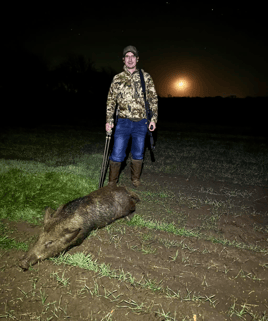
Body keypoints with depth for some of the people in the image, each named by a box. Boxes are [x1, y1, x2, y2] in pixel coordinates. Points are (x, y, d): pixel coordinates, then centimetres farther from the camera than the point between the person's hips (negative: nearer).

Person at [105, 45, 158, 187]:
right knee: (117, 154, -2)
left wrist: (153, 118, 0)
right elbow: (111, 100, 9)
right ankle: (112, 182, 15)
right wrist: (109, 120, 1)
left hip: (141, 122, 1)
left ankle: (135, 180, 29)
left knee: (138, 154, 10)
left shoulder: (145, 77, 6)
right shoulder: (117, 78, 7)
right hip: (123, 122, 0)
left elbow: (153, 98, 7)